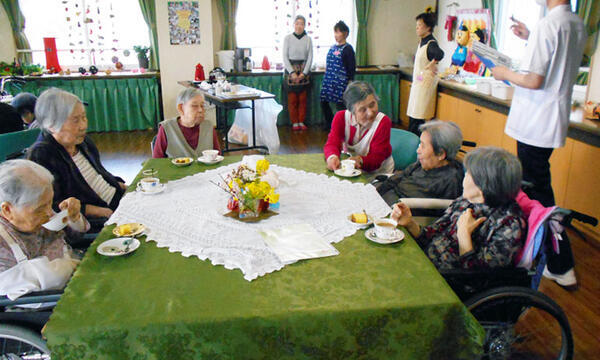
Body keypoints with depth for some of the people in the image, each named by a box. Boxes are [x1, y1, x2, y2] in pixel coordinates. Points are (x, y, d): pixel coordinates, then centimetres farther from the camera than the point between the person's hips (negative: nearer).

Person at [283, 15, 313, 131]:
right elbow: (285, 57, -4)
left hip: (304, 70, 1)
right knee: (292, 99, 0)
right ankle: (294, 122, 10)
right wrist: (292, 72, -12)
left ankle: (301, 121, 14)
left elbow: (310, 57, 2)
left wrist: (304, 73, -8)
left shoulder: (308, 39, 2)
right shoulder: (288, 38, -2)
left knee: (302, 99, 4)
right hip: (291, 69, -1)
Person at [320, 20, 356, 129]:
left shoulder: (347, 49, -7)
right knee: (323, 102, 9)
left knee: (339, 104, -5)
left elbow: (352, 67, -8)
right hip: (328, 80, 8)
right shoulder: (333, 47, 13)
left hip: (340, 82, -7)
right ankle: (330, 123, 26)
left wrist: (350, 81, -11)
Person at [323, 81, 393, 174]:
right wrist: (332, 157, -40)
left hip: (379, 174, -2)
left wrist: (361, 160, -43)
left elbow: (377, 157, -20)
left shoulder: (383, 122, -17)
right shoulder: (341, 117, -8)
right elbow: (332, 143, -16)